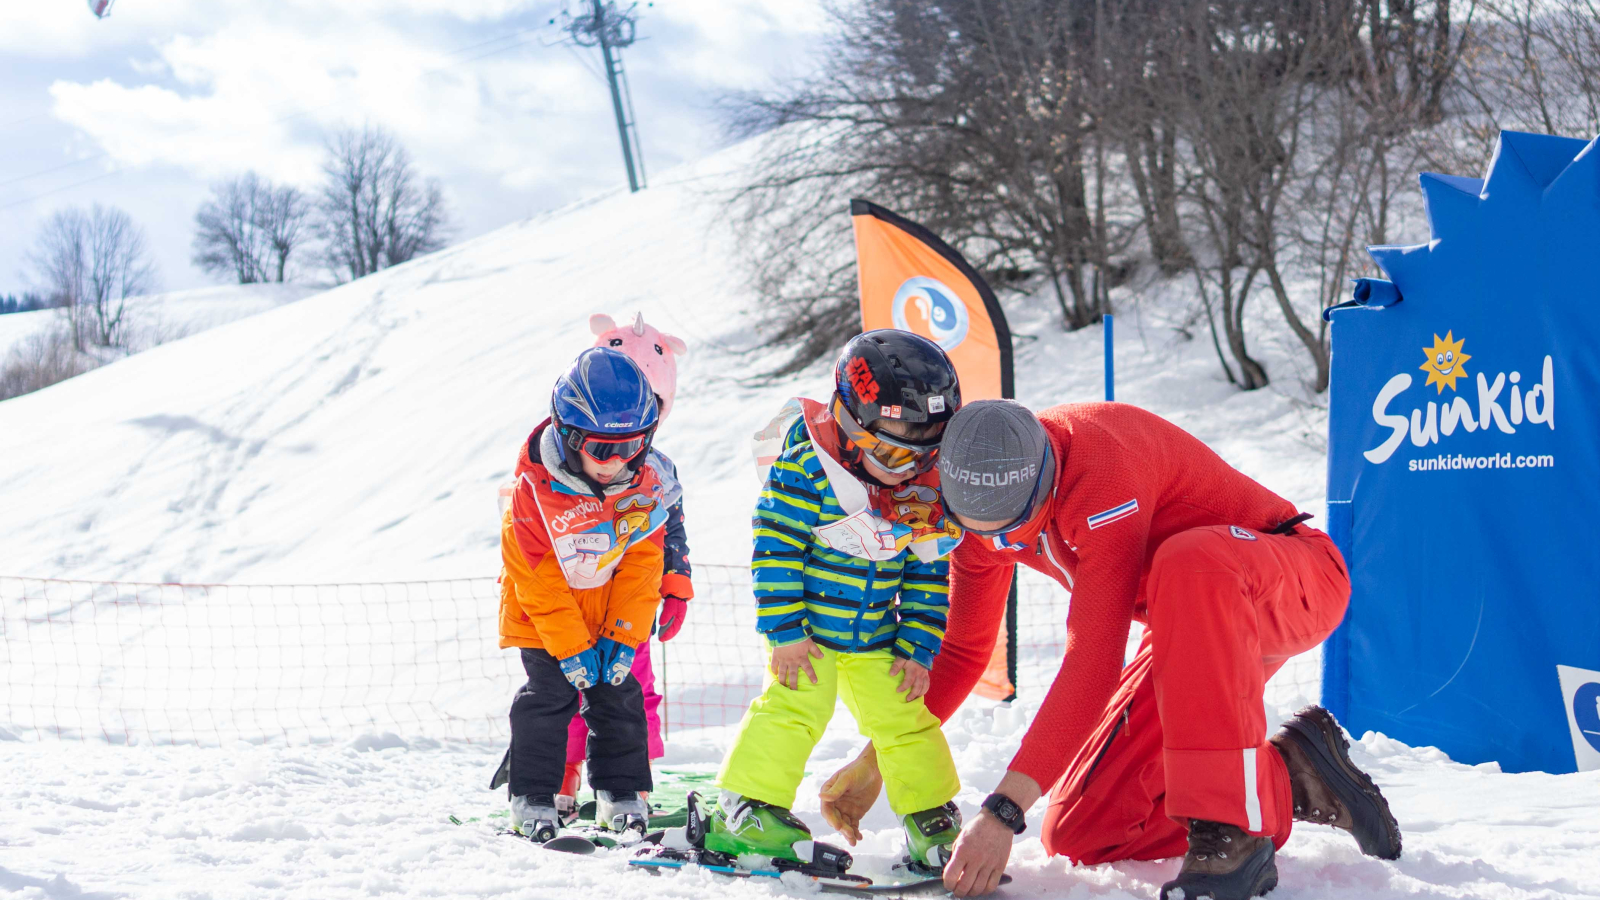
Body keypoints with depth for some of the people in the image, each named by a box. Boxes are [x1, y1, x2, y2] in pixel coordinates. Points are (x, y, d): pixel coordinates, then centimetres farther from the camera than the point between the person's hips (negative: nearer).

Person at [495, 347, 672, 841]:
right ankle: (532, 799, 2)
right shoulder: (534, 490, -25)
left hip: (613, 616, 4)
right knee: (548, 697, -7)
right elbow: (539, 578, -20)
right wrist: (570, 646, -20)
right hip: (545, 618, -3)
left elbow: (641, 564, -7)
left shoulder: (644, 485, -13)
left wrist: (623, 635, -12)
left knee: (619, 694, 4)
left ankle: (619, 792, 16)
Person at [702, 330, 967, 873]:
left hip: (877, 640, 5)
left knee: (906, 718, 4)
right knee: (795, 706, -17)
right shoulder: (805, 467, -20)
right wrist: (784, 630, -18)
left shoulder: (924, 488, -3)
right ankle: (745, 813, -10)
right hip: (807, 629, -5)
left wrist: (919, 649, 2)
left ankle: (932, 821, 18)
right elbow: (774, 550, -18)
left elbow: (928, 577, 5)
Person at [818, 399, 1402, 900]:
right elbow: (961, 650, 7)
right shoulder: (983, 504, -8)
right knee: (1077, 834, -4)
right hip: (1196, 631, 8)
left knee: (1189, 564, -44)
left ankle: (1232, 832, -35)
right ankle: (1292, 779, 4)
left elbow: (1094, 661, -38)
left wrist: (1006, 807, -39)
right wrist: (876, 761, -1)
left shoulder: (1104, 468, -33)